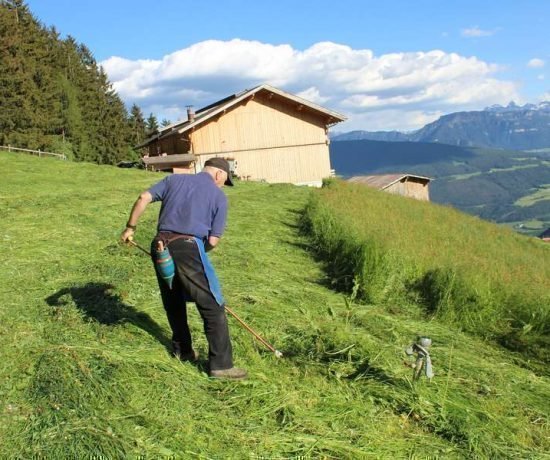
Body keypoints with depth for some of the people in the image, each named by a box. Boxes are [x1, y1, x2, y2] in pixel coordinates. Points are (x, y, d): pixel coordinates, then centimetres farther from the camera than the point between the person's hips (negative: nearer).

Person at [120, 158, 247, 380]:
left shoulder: (174, 179, 16)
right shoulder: (219, 196, 6)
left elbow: (143, 198, 6)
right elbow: (213, 240, 1)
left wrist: (130, 227, 14)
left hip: (161, 245, 5)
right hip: (188, 247, -5)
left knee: (173, 302, 22)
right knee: (213, 307, 1)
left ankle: (182, 350, 33)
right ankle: (221, 364, 0)